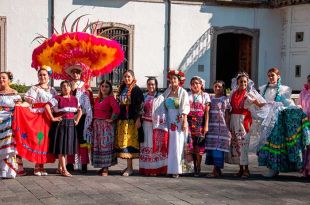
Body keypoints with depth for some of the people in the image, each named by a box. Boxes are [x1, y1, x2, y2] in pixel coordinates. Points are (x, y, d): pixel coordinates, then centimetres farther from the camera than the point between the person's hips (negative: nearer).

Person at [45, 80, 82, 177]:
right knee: (61, 147, -4)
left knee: (68, 146, 9)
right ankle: (64, 170, -3)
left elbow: (80, 110, 21)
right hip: (60, 124, -6)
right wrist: (52, 118, -15)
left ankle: (60, 167, 22)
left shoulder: (74, 99, 11)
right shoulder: (58, 98, -6)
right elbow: (47, 106, -15)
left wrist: (77, 120, 9)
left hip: (71, 125, 6)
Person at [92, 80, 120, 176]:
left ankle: (105, 169, -3)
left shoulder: (110, 98, -6)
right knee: (97, 146, 7)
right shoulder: (97, 99, 15)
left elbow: (117, 109, -20)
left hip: (106, 125, -7)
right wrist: (93, 122, 10)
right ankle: (102, 167, 16)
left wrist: (111, 119, -13)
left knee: (105, 145, -7)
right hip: (96, 125, 7)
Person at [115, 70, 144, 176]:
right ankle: (129, 166, 14)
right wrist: (118, 119, 15)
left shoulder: (136, 90, -5)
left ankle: (130, 168, -6)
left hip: (132, 119, -7)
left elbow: (140, 105, -10)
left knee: (129, 141, -9)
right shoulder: (121, 89, 16)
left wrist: (138, 119, -17)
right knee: (123, 142, 6)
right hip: (122, 119, 7)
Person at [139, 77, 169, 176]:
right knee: (146, 146, 6)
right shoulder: (144, 97, 14)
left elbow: (162, 112, -7)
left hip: (156, 125, -5)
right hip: (145, 125, 5)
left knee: (156, 146, -4)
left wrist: (160, 126, -14)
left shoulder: (159, 97, -2)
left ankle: (156, 168, 0)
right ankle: (146, 168, 13)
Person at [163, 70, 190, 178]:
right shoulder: (167, 92, 11)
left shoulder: (183, 92, -2)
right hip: (169, 121, 4)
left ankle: (176, 169, -1)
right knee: (168, 145, 4)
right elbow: (164, 107, 13)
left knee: (177, 145, -4)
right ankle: (168, 168, 10)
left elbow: (185, 108, -7)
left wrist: (184, 122, -14)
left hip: (178, 121, -4)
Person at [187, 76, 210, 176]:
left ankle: (198, 167, 0)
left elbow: (207, 112, 1)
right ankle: (194, 166, 9)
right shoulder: (188, 95, 10)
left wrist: (206, 125, -6)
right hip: (190, 122, 2)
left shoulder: (205, 96, 7)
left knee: (198, 145, -6)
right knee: (191, 145, -1)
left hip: (200, 123, -2)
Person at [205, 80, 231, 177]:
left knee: (218, 147, -8)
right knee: (211, 147, 2)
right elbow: (207, 113, 13)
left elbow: (227, 115, 2)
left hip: (221, 127, -4)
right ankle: (217, 169, 10)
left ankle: (216, 170, -6)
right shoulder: (210, 98, 14)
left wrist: (228, 128, -3)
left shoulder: (225, 99, 4)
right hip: (211, 127, 4)